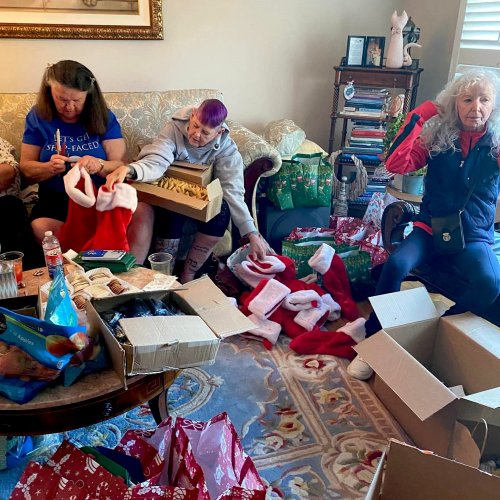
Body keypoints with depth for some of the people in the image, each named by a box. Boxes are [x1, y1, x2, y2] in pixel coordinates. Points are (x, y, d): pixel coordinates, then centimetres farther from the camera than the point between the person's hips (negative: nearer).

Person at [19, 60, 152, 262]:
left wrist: (99, 166, -25)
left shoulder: (103, 117, 2)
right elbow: (26, 168, 7)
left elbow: (121, 165, -2)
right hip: (56, 198, 0)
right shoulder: (38, 117, 4)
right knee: (41, 227, -34)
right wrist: (50, 167, -16)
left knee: (142, 211, -30)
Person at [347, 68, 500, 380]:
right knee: (396, 265, -30)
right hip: (431, 228, 0)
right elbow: (396, 165, -11)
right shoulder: (438, 137, 1)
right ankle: (373, 341, -13)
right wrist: (417, 118, -14)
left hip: (473, 237, 0)